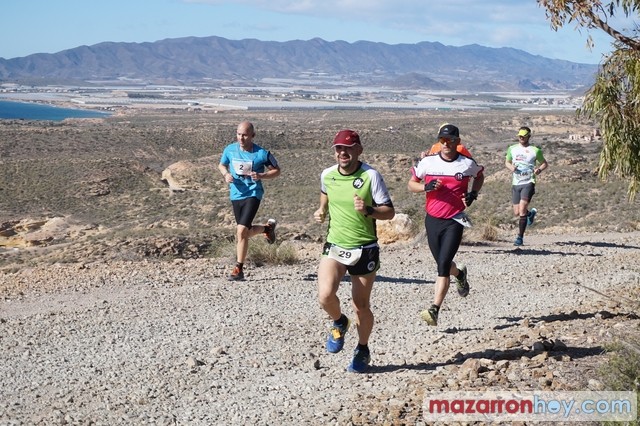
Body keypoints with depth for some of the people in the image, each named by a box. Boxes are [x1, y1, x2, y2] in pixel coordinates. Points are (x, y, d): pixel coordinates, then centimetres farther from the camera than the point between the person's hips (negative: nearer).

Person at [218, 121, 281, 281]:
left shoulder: (262, 153, -12)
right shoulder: (230, 149, -3)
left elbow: (276, 170, -1)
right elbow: (221, 165, 16)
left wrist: (261, 176, -19)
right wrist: (226, 174, -7)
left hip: (253, 194, -5)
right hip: (236, 195, 5)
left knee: (241, 230, -18)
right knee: (245, 232, 16)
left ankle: (239, 269, -6)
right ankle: (268, 228, 48)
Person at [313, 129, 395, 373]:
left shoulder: (371, 176, -12)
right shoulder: (326, 175, 0)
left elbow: (389, 212, -9)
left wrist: (367, 210, -26)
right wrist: (321, 210, 6)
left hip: (365, 250, -2)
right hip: (334, 246, 2)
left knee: (361, 306, 7)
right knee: (325, 296, -20)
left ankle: (363, 351, 33)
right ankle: (339, 323, 15)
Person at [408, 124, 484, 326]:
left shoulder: (468, 164, -3)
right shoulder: (428, 162, -2)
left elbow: (480, 176, 18)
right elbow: (411, 184, 7)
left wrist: (473, 194, 0)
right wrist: (425, 187, -14)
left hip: (455, 221, -3)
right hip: (432, 220, 3)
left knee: (443, 265, -15)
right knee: (442, 264, 16)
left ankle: (434, 310, -15)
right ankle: (460, 274, 52)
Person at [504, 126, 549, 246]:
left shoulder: (535, 150, -1)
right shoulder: (512, 149, 8)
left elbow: (545, 163, 10)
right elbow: (507, 162, 21)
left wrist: (539, 169, -12)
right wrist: (511, 167, -3)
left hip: (528, 183, -4)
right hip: (516, 183, 4)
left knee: (522, 209, -19)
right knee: (517, 213, 8)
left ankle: (520, 237, -11)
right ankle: (531, 213, 44)